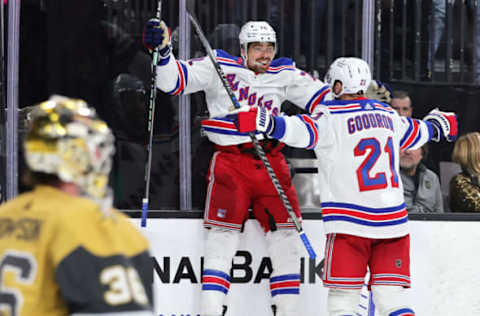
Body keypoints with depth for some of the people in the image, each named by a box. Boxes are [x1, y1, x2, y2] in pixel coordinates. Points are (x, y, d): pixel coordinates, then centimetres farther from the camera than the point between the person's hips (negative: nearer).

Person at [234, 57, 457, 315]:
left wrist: (264, 122, -35)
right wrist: (439, 124, 53)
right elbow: (415, 134, 31)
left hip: (350, 223, -5)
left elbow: (304, 131, -25)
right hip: (392, 220, 5)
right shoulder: (387, 115, 13)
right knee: (390, 294, 6)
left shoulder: (332, 118, -6)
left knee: (344, 295, -1)